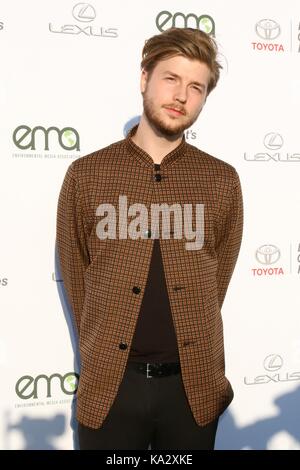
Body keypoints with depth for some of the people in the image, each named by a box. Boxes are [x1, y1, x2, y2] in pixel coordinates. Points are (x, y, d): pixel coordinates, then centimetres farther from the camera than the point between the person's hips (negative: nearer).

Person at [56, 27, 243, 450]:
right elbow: (75, 276, 3)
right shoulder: (85, 175, -4)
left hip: (195, 383, 1)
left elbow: (217, 278, 6)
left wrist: (185, 347, 8)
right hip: (109, 383, -1)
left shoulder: (222, 181, -1)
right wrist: (103, 356, 7)